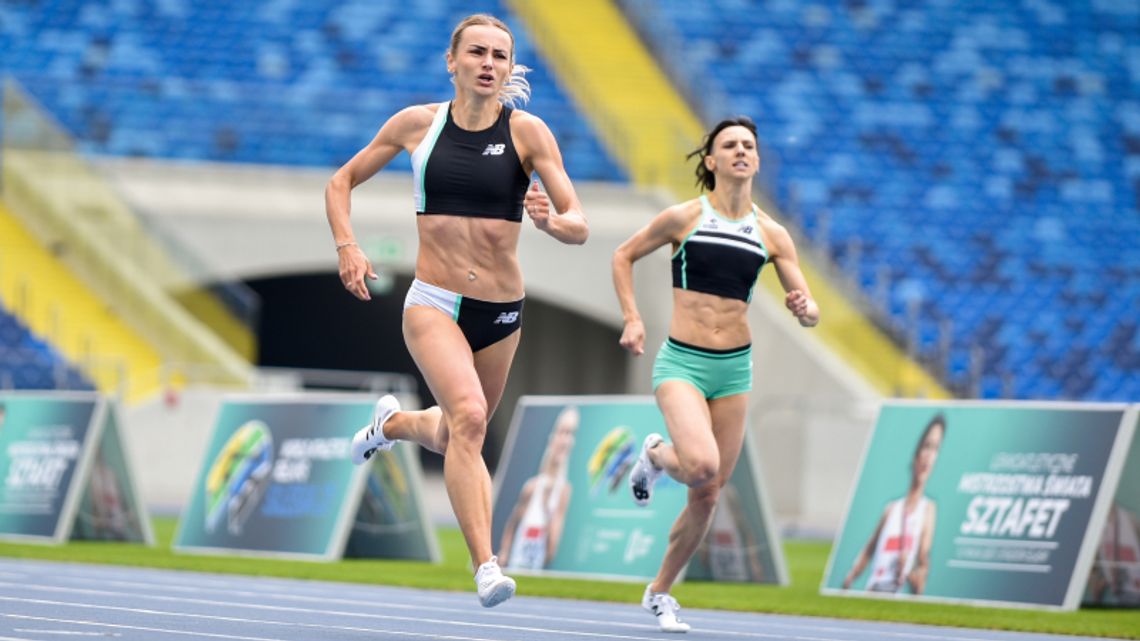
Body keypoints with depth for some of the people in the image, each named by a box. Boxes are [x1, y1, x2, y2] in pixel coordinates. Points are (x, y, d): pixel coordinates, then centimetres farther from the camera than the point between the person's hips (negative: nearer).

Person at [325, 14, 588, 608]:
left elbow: (579, 227, -8)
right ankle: (486, 567, -30)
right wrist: (347, 247, -4)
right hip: (433, 305, -2)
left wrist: (553, 221, -31)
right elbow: (341, 183, 12)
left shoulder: (528, 132, -5)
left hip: (501, 313, 2)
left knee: (454, 438, 20)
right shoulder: (416, 124, -1)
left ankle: (392, 422, 56)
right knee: (468, 414, -28)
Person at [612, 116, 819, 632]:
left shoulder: (771, 235, 3)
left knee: (708, 497, 6)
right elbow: (624, 256, 8)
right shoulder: (684, 217, -5)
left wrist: (804, 308, -20)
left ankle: (660, 591, 25)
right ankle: (656, 456, 10)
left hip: (734, 369, 4)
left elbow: (810, 312, 4)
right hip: (681, 363, -4)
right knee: (702, 465, -27)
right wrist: (631, 318, -4)